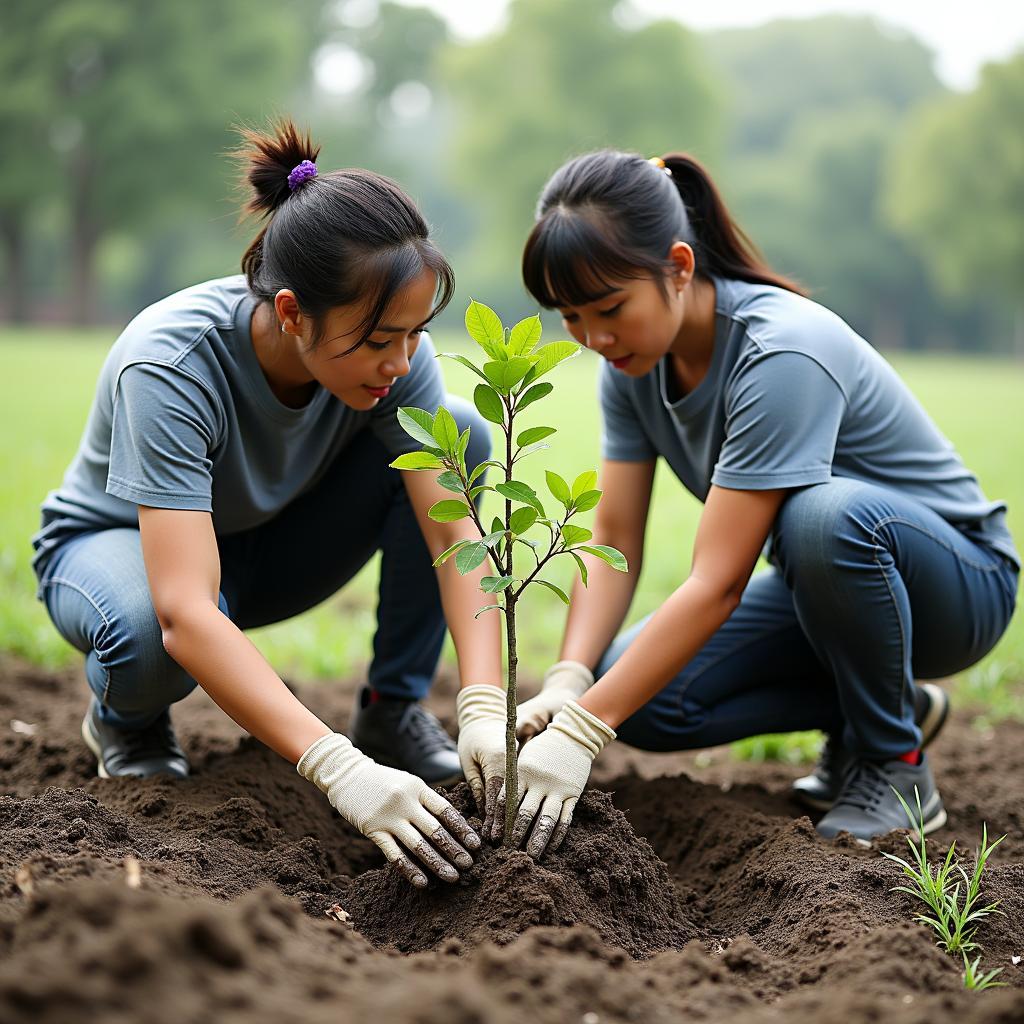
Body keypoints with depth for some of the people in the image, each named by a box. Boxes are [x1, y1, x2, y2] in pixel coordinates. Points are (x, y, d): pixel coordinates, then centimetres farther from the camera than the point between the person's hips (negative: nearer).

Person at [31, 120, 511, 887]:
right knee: (153, 637, -42)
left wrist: (485, 709, -43)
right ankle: (126, 716, -3)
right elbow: (185, 613, -47)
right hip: (118, 541, -4)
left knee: (462, 433, -20)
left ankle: (393, 709, -8)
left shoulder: (392, 352, -24)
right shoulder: (171, 364, -38)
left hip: (269, 545, 4)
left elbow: (455, 534, -27)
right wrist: (340, 771, -56)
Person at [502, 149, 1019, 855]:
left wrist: (581, 731, -38)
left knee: (825, 514, -40)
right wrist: (565, 686, -27)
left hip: (956, 579, -6)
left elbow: (717, 584, -35)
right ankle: (873, 707, 6)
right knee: (636, 697, -16)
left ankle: (894, 762, -14)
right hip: (824, 586, 7)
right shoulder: (633, 360, -8)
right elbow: (615, 544, -10)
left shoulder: (783, 352, -31)